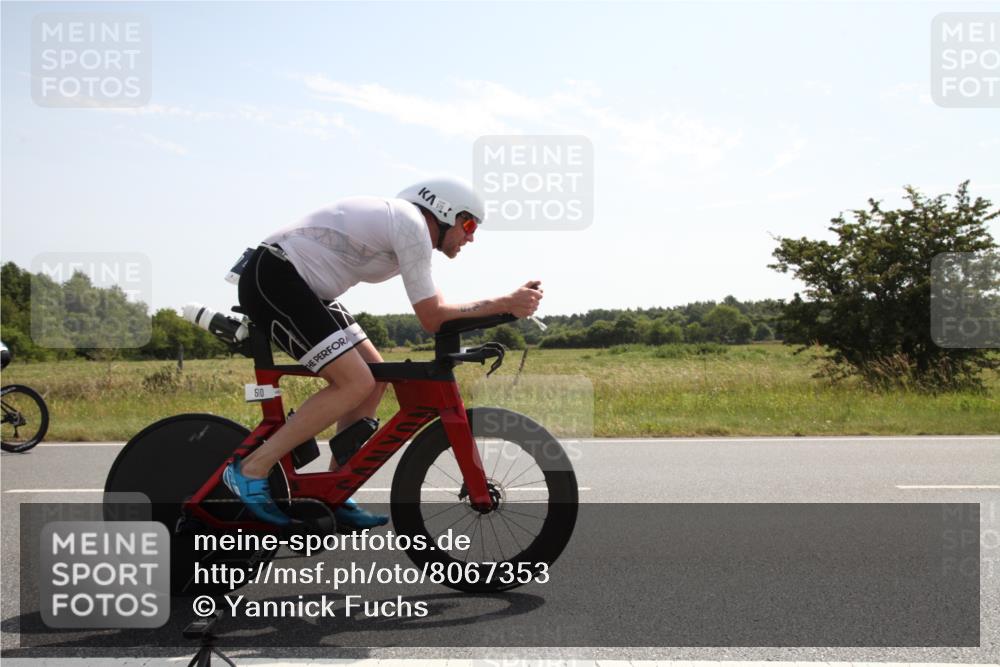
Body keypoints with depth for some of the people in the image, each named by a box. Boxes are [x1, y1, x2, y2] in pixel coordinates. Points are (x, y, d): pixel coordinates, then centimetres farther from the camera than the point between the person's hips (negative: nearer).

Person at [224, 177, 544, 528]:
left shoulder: (397, 220, 16)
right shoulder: (412, 224, -14)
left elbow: (434, 308, 18)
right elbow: (432, 318, -15)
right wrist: (505, 304, -13)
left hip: (296, 284, 11)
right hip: (272, 278, -11)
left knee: (374, 376, 8)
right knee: (356, 383, -17)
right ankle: (250, 470, -12)